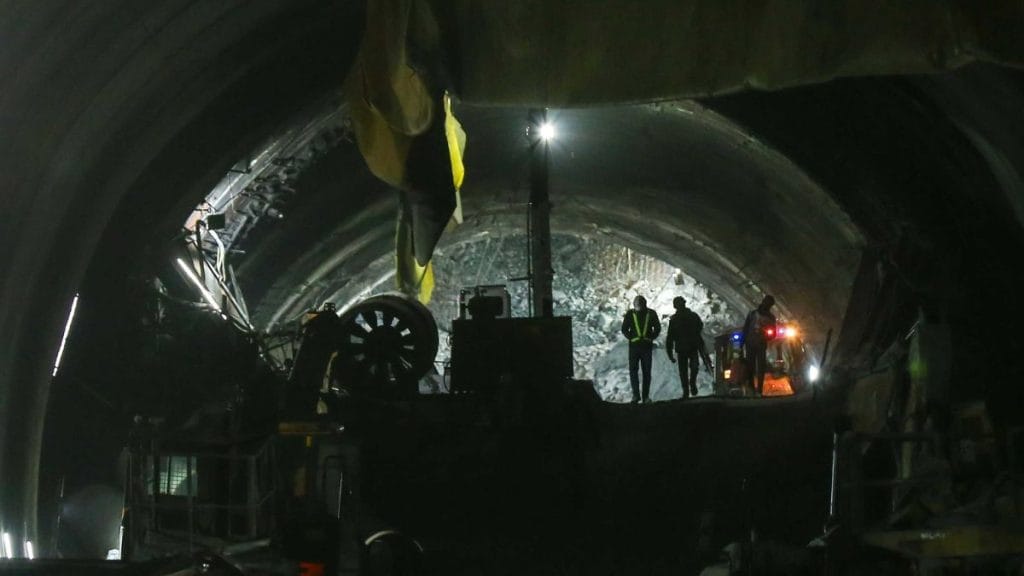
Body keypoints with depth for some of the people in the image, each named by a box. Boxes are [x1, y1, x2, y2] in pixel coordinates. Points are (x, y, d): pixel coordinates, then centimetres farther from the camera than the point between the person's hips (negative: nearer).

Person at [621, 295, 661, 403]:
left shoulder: (651, 313, 2)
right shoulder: (630, 314, 2)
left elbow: (657, 328, 9)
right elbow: (624, 329, 8)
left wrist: (650, 338, -2)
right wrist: (631, 338, -5)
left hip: (647, 346, 0)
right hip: (634, 346, 0)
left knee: (647, 372, 3)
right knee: (633, 370, -9)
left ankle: (646, 396, 10)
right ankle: (636, 394, -8)